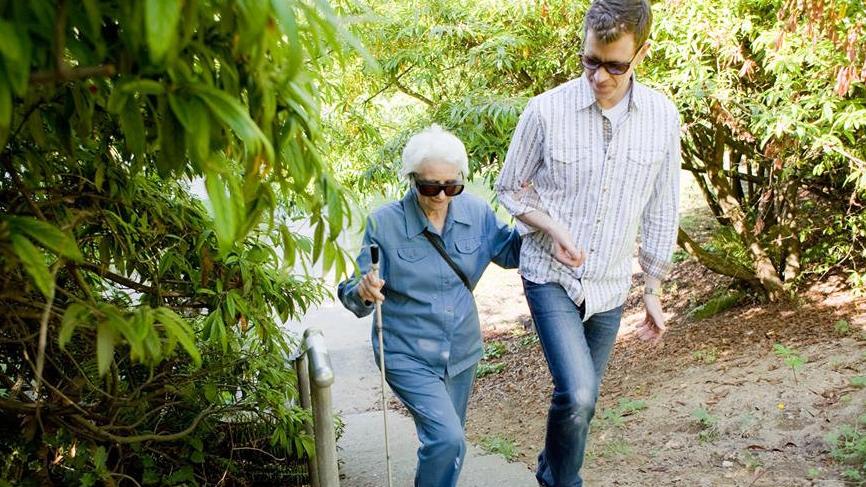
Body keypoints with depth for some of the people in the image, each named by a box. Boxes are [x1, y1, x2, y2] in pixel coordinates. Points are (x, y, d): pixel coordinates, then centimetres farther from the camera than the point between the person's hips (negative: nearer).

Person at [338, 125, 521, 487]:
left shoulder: (475, 212, -5)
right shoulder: (384, 223, -17)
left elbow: (508, 250, 14)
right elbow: (352, 295, -13)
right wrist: (363, 292, -36)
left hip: (461, 352, 5)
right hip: (407, 356, -5)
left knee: (445, 442, 19)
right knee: (446, 440, -21)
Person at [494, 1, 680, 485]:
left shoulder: (663, 116, -6)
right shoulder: (546, 110, -14)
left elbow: (661, 210, 5)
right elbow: (510, 188, 0)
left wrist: (654, 290, 9)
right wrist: (552, 226, -19)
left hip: (610, 284, 3)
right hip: (552, 276, -3)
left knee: (581, 397, 16)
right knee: (577, 394, -17)